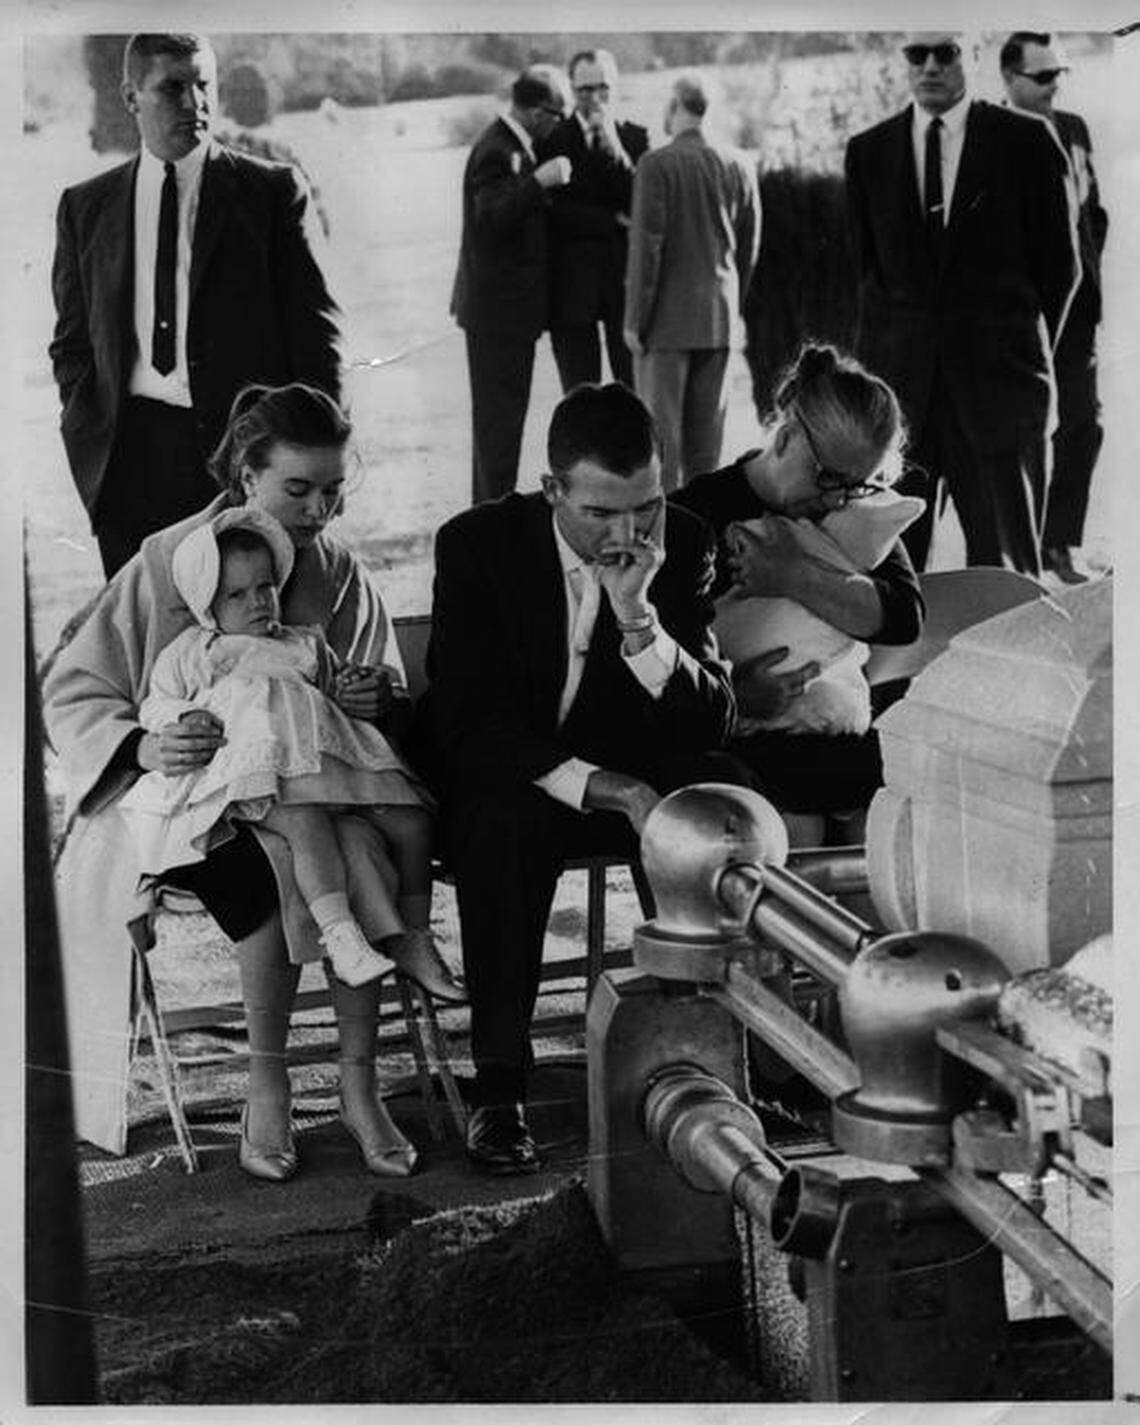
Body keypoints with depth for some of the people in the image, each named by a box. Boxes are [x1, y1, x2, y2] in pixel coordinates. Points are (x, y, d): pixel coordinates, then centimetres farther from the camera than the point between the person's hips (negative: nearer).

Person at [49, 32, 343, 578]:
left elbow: (316, 329, 2)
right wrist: (90, 439, 2)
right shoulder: (85, 207, 12)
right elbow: (72, 342, 17)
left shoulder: (274, 190, 3)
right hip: (130, 459, 2)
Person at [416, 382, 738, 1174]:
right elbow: (470, 727, -21)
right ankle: (499, 1086, -30)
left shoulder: (685, 545, -7)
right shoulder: (478, 544, -16)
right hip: (499, 777, -2)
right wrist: (610, 790, -33)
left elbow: (714, 723, -11)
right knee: (506, 818, -36)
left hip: (629, 778, 3)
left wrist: (640, 621, -29)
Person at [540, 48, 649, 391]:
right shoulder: (553, 139, 2)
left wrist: (614, 148, -11)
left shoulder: (635, 138, 9)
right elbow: (554, 212, -7)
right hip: (574, 283, -1)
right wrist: (614, 220, -10)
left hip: (626, 278, 1)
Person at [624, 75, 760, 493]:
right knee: (706, 426, 10)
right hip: (719, 318, 5)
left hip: (668, 316, -5)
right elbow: (749, 248, 10)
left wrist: (634, 319, -10)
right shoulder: (738, 167, 5)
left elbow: (646, 246, -14)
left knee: (660, 424, 0)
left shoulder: (657, 164, -12)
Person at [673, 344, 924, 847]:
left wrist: (796, 577, -15)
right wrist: (730, 692, -20)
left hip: (842, 732, 4)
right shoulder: (697, 514, -2)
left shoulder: (858, 511, 12)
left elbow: (904, 619, -4)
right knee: (795, 830, -26)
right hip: (736, 744, -4)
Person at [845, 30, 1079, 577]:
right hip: (897, 371, 2)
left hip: (997, 371, -2)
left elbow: (1058, 263, 6)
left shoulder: (1025, 141, 2)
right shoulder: (868, 151, 10)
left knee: (1006, 557, -1)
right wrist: (896, 338, 8)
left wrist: (1024, 344, 6)